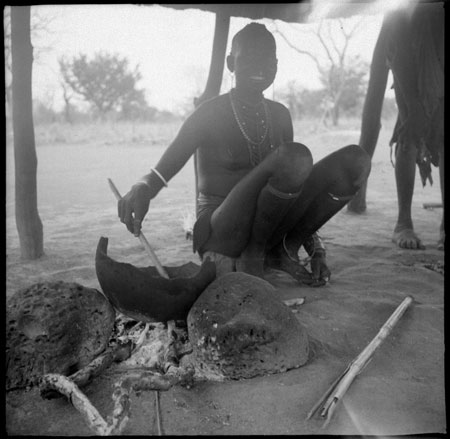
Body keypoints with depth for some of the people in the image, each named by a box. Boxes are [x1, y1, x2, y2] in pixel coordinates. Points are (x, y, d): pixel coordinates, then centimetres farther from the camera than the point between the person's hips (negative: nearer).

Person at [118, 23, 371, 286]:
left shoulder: (280, 115, 11)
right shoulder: (211, 114, -4)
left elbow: (295, 186, 14)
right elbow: (162, 170, -13)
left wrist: (316, 250, 6)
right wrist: (142, 189, -38)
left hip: (269, 230, 6)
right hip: (220, 233, -6)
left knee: (355, 159, -9)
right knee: (296, 156, -30)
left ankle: (282, 252, -4)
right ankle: (252, 256, -13)